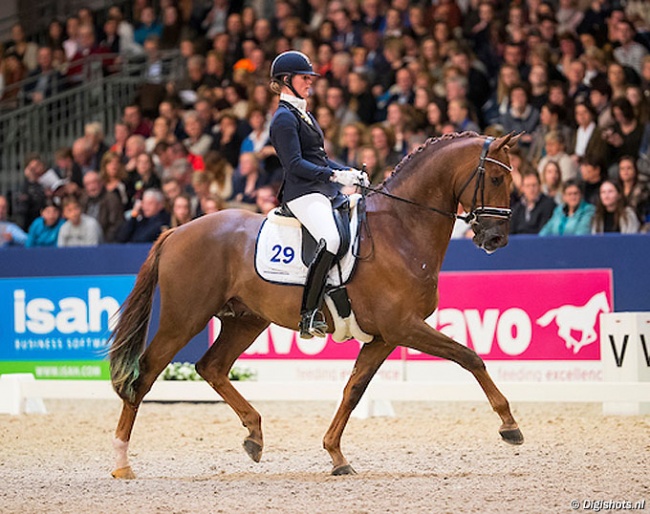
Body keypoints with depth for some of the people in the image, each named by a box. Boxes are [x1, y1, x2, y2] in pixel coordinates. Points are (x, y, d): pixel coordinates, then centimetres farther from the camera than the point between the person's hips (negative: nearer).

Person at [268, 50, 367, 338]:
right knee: (331, 240, -33)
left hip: (325, 191, 10)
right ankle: (309, 314, -33)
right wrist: (335, 175, -22)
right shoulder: (285, 118, -6)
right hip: (303, 193, -10)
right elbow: (295, 164, -16)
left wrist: (351, 173, 12)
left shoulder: (303, 114, 23)